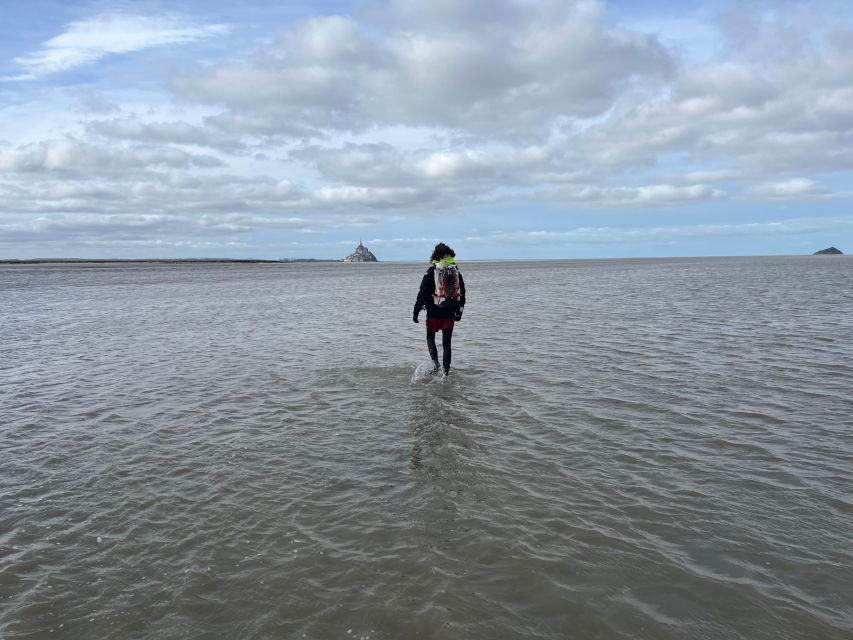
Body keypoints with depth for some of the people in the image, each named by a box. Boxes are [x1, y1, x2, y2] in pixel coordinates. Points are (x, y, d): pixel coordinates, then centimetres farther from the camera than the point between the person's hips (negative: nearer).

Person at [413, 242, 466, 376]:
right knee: (447, 342, 9)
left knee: (430, 338, 17)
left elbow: (422, 293, -9)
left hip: (434, 313, -3)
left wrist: (416, 312, -3)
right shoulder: (456, 271, 5)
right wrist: (459, 312, 20)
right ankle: (446, 371, 9)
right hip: (450, 314, 3)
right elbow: (462, 293, 11)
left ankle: (435, 362, -3)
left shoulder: (431, 271, -7)